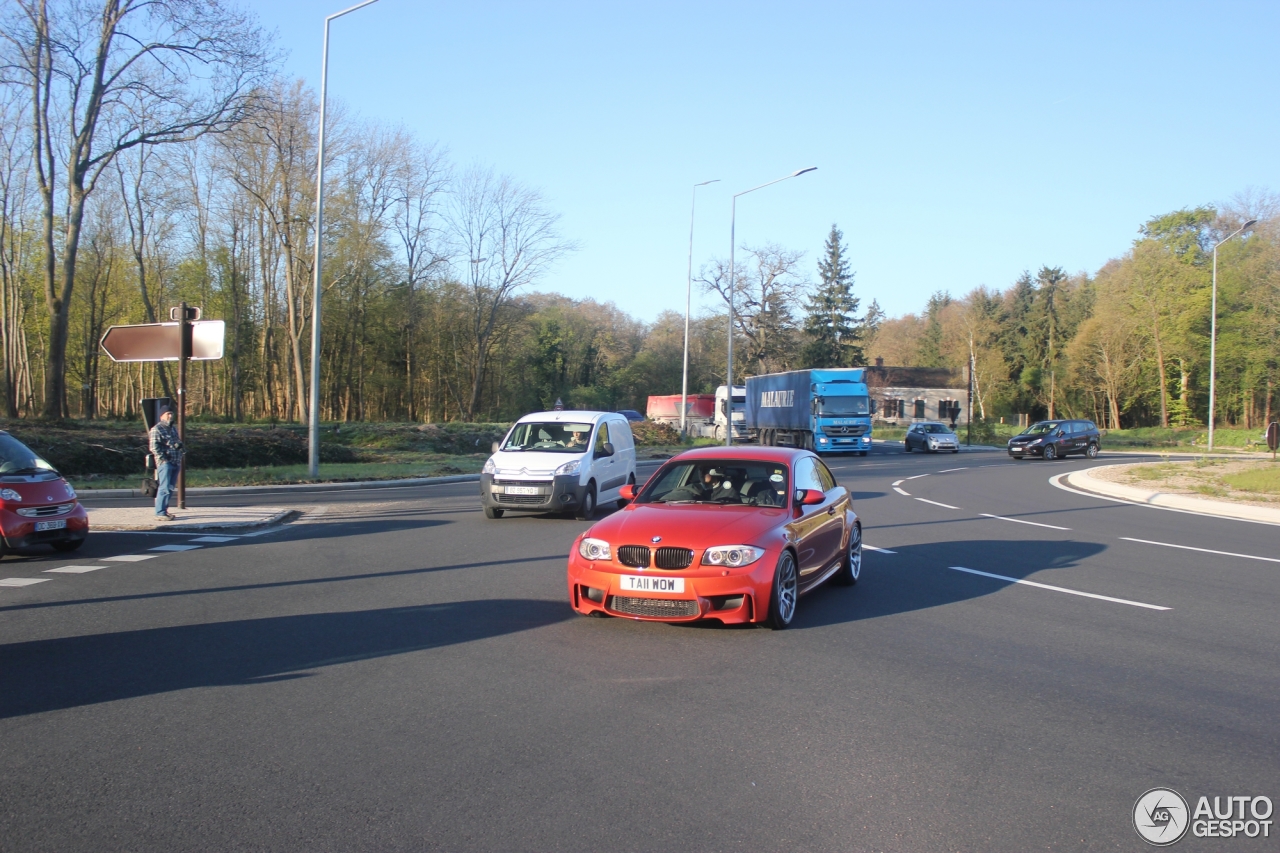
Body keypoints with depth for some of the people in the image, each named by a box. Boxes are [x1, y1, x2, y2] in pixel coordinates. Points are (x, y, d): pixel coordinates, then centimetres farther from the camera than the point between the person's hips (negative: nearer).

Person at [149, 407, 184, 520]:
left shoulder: (173, 429, 21)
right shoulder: (156, 429, -5)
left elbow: (179, 442, 30)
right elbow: (154, 447, -13)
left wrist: (181, 448, 9)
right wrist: (163, 458, -17)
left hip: (176, 463, 8)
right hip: (165, 463, -8)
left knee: (170, 488, 11)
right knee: (165, 488, -12)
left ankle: (164, 510, 18)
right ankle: (160, 513, -11)